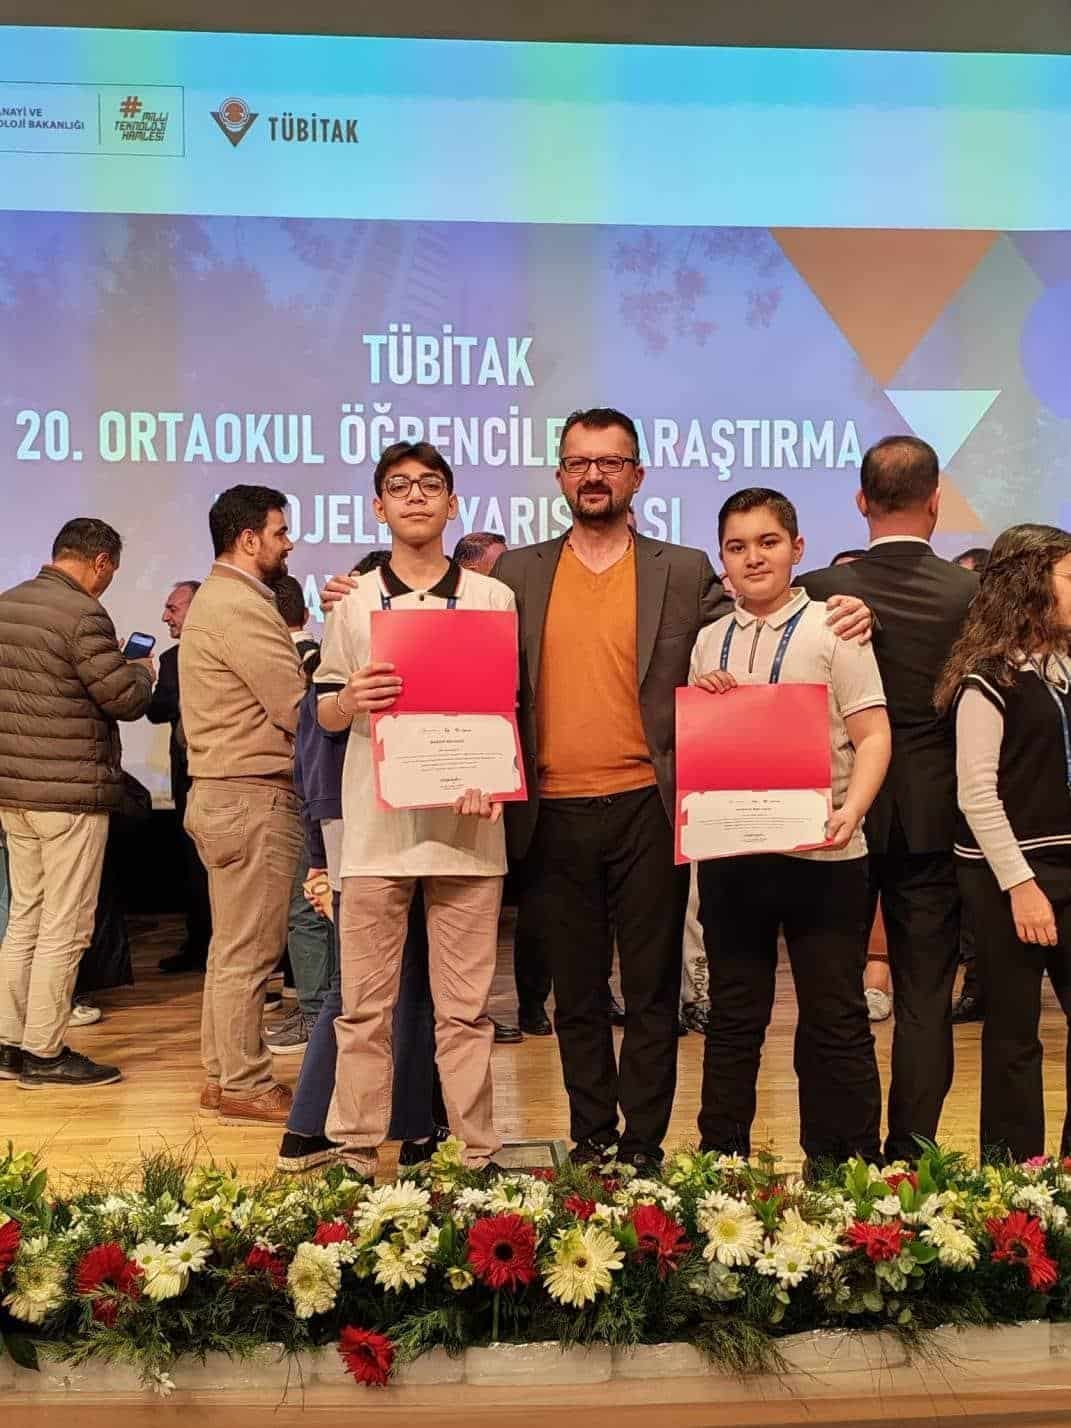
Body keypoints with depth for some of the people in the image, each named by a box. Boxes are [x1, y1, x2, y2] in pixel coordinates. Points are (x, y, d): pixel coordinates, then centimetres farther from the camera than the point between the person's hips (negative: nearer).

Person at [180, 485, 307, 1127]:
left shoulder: (219, 598, 18)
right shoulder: (241, 607, -16)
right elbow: (299, 708, -19)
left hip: (224, 792, 11)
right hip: (253, 796, -11)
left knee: (233, 945, 17)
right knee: (249, 951, -2)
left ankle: (224, 1073, 26)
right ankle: (244, 1086, 8)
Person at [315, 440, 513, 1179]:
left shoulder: (493, 598, 7)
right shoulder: (352, 600, 9)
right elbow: (325, 714, 10)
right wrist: (352, 699, -14)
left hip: (466, 823, 0)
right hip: (376, 825, 1)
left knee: (466, 1006, 5)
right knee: (364, 1004, 5)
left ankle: (478, 1154, 13)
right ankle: (357, 1154, 15)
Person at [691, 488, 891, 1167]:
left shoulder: (832, 628, -2)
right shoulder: (709, 643, 11)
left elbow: (873, 735, -7)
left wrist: (851, 811, -23)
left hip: (820, 854, -4)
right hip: (729, 852, 4)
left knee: (835, 1020, 4)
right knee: (732, 1018, 14)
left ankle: (847, 1169, 18)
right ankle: (722, 1161, 26)